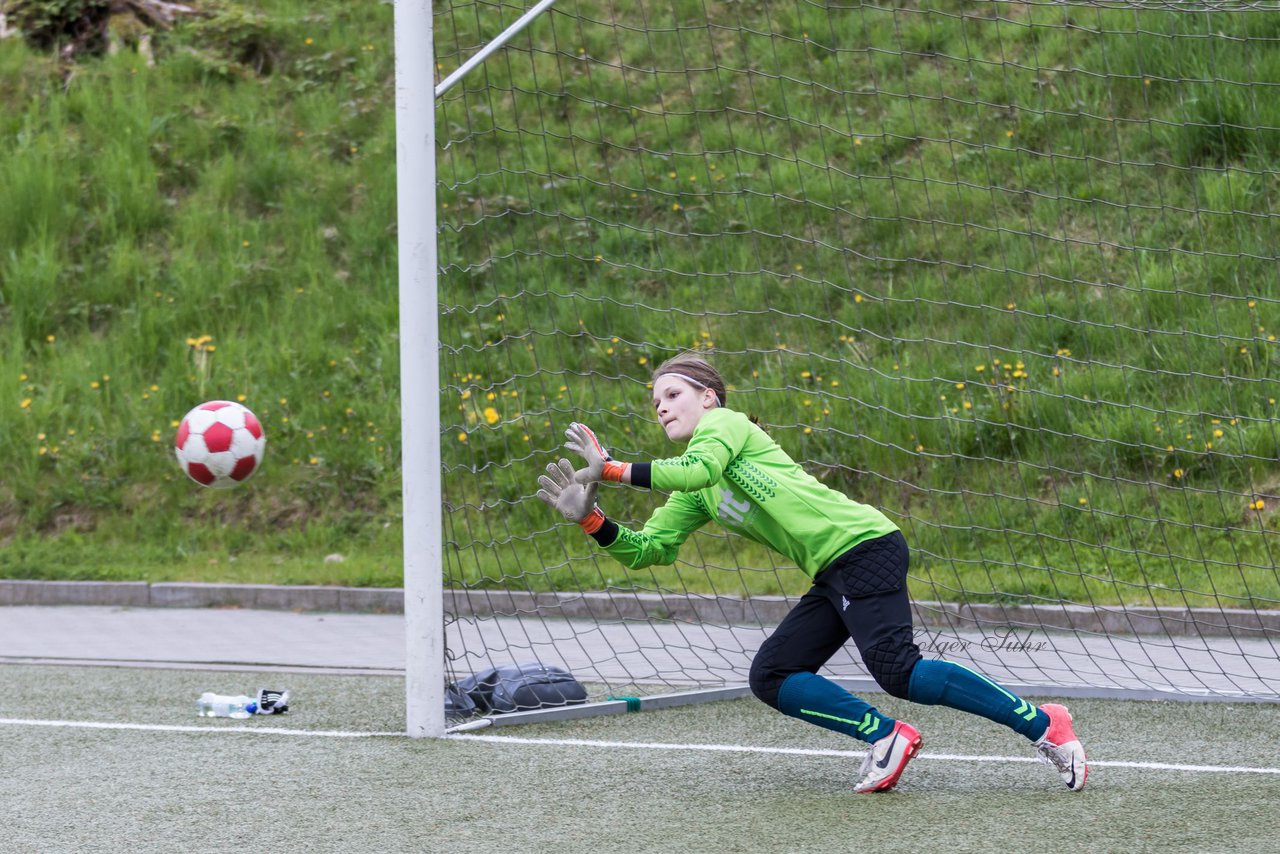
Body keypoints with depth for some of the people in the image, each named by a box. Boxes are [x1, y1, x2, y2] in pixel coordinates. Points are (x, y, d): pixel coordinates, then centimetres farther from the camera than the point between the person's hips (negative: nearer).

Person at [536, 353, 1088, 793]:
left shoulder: (723, 422, 0)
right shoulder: (695, 497, 23)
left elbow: (696, 470, -21)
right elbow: (647, 549, 18)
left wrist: (612, 469, -17)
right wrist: (591, 518, 3)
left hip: (864, 546, -9)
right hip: (833, 576, 9)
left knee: (896, 670, -23)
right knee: (770, 677, 1)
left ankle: (1042, 725, -19)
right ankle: (887, 737, 0)